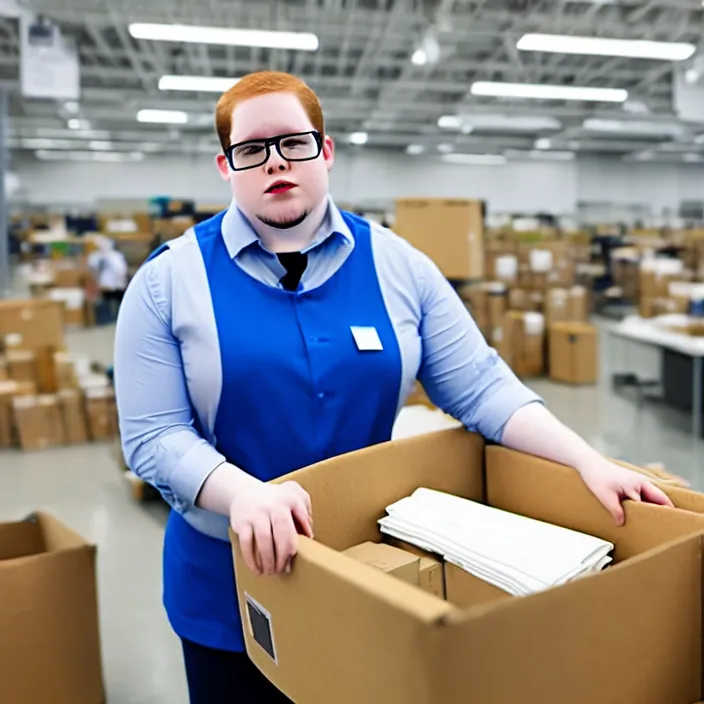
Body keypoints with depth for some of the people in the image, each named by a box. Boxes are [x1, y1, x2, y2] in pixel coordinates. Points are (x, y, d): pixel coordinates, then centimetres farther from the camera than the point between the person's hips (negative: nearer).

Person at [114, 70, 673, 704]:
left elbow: (481, 386, -5)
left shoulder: (398, 266, -4)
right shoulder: (169, 281, -8)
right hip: (233, 585, -1)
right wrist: (245, 492, -31)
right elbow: (154, 435, -12)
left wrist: (589, 463, -18)